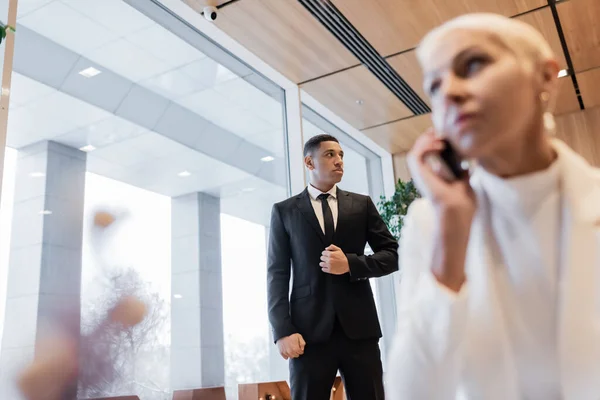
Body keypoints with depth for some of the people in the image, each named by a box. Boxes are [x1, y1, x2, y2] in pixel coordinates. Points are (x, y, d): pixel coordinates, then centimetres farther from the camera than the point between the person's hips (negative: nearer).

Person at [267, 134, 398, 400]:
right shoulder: (284, 211, 10)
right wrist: (283, 330, -8)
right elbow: (277, 274, 3)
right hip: (310, 329, -1)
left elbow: (392, 254, 10)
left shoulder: (362, 205, 14)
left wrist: (351, 264, -8)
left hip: (359, 326, 2)